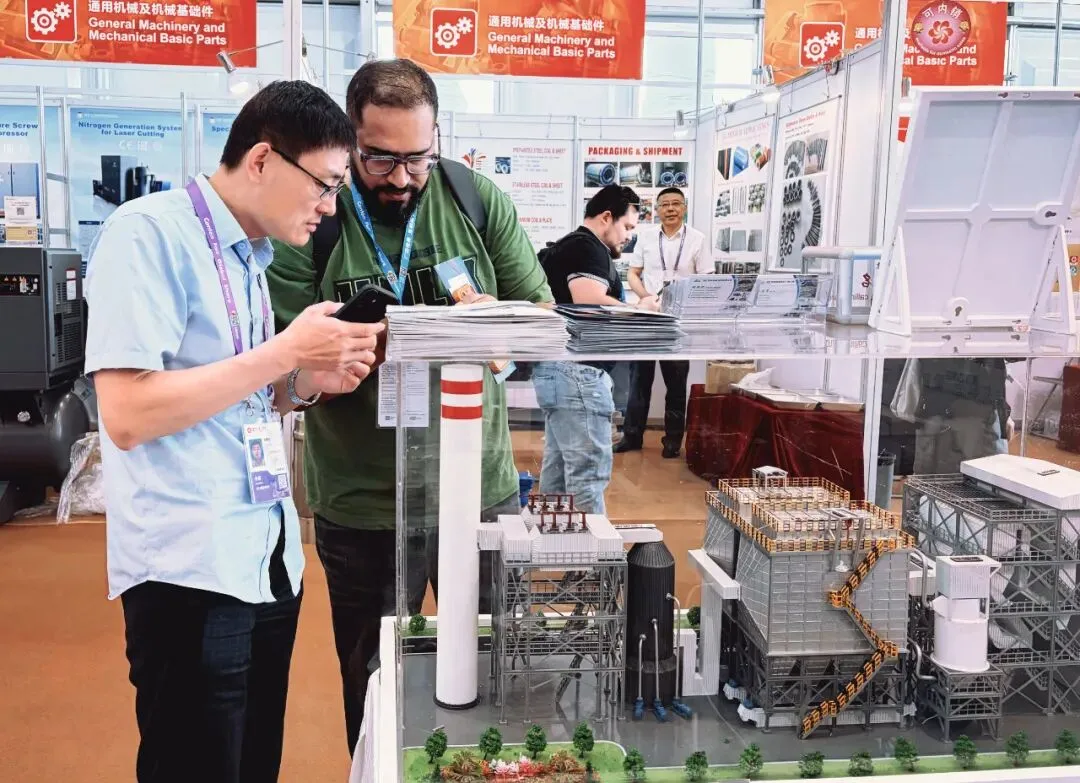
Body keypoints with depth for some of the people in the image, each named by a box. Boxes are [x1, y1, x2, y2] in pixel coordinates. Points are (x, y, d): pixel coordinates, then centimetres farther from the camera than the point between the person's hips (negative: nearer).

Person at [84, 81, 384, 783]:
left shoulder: (251, 254, 13)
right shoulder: (150, 233, -12)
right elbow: (127, 415, -20)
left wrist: (305, 382, 1)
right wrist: (286, 351, -17)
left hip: (269, 560, 8)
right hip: (191, 568, -8)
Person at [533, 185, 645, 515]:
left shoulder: (567, 246, 22)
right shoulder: (588, 248, -10)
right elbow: (591, 304, -25)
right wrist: (638, 311, -12)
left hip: (557, 368, 11)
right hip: (577, 370, -11)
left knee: (558, 469, 13)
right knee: (589, 472, -9)